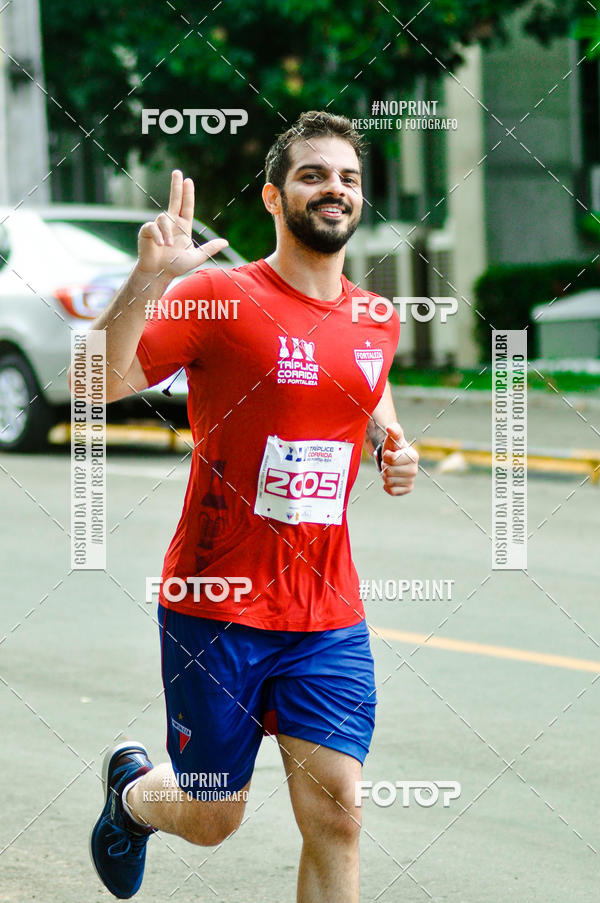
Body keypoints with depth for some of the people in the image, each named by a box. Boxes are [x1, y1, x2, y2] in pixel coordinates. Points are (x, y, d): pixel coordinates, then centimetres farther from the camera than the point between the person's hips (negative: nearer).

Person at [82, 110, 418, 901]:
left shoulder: (378, 324, 7)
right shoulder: (219, 297, -11)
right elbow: (95, 383, -19)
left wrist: (394, 448, 8)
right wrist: (149, 277, -33)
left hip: (331, 620, 4)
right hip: (216, 609, -4)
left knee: (336, 815, -6)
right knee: (212, 821, 8)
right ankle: (132, 788, 44)